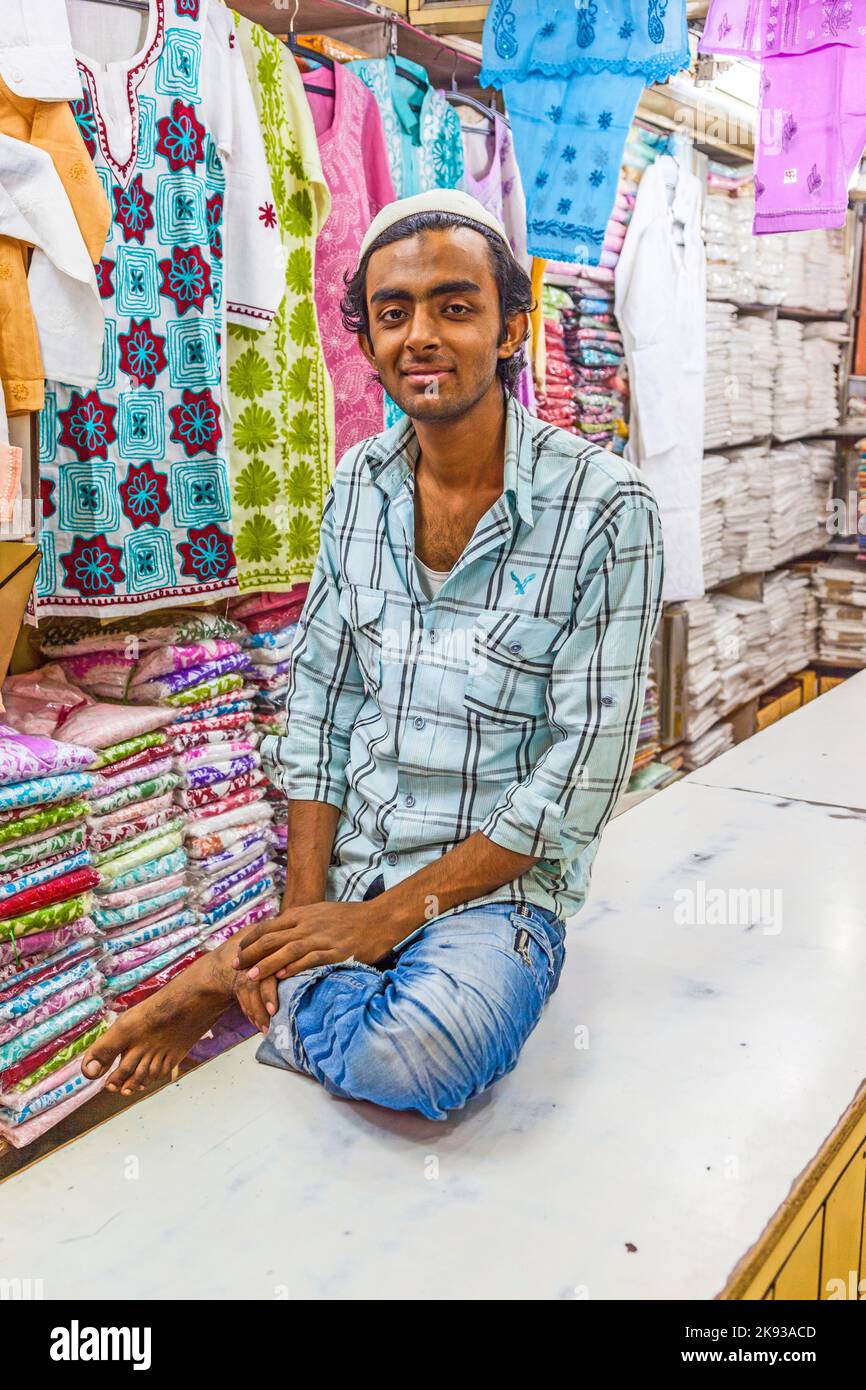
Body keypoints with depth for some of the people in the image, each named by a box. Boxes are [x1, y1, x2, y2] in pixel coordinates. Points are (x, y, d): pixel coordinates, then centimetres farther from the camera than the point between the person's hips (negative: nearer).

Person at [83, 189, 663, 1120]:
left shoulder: (604, 508, -13)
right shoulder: (360, 485, 3)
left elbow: (582, 774, -14)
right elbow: (318, 704, 5)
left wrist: (386, 915, -15)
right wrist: (304, 906, -7)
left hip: (498, 883, -2)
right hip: (343, 869, 2)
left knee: (421, 1050, -33)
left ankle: (237, 977, -8)